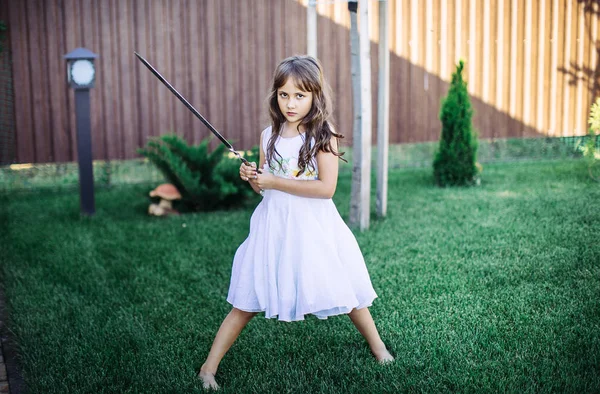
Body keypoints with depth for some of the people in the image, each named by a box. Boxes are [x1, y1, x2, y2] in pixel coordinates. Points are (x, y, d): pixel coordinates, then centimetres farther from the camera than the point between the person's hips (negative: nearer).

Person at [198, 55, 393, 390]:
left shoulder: (323, 136, -9)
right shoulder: (269, 136, 4)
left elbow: (326, 187, -19)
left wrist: (274, 182, -19)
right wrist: (251, 178, -9)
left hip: (313, 227, -3)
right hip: (273, 225, 3)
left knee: (343, 289, 10)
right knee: (248, 299, 3)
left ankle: (378, 346, 33)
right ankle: (210, 366, 9)